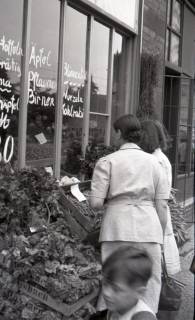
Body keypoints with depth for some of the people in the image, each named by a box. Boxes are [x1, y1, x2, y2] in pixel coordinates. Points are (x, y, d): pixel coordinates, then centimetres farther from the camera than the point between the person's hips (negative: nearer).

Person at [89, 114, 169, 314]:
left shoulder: (107, 162, -1)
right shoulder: (153, 161, 8)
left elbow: (95, 202, -8)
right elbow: (162, 204, 6)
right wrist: (160, 235, 15)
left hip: (118, 227, -2)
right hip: (149, 228, 2)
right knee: (149, 282, 10)